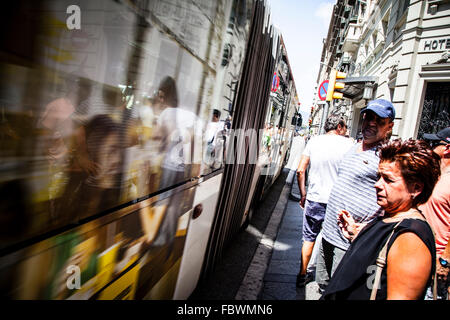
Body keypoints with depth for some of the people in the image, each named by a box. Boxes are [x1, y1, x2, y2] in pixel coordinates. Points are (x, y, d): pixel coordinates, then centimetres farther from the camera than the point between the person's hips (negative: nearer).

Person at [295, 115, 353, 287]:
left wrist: (303, 194, 10)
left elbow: (300, 171, 1)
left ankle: (302, 275, 25)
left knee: (309, 239, 15)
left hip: (314, 200, 2)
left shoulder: (314, 141, 2)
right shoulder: (347, 144, -5)